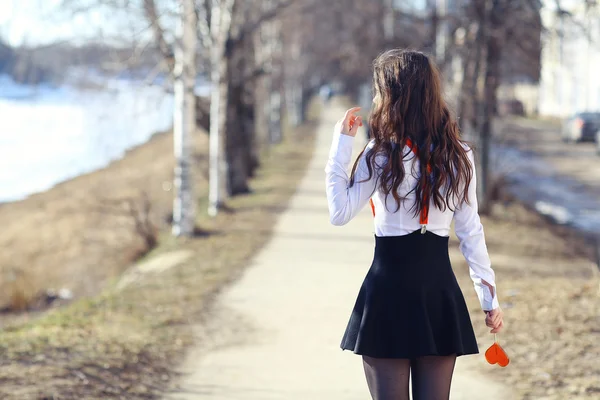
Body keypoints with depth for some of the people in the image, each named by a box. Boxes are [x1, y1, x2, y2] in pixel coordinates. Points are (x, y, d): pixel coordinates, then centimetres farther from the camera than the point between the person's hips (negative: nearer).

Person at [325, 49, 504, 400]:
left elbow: (340, 212, -11)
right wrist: (490, 297, 9)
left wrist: (342, 141, -7)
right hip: (441, 290, 4)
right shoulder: (459, 155, 3)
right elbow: (471, 232, 3)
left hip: (389, 289, -4)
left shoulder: (382, 154, -9)